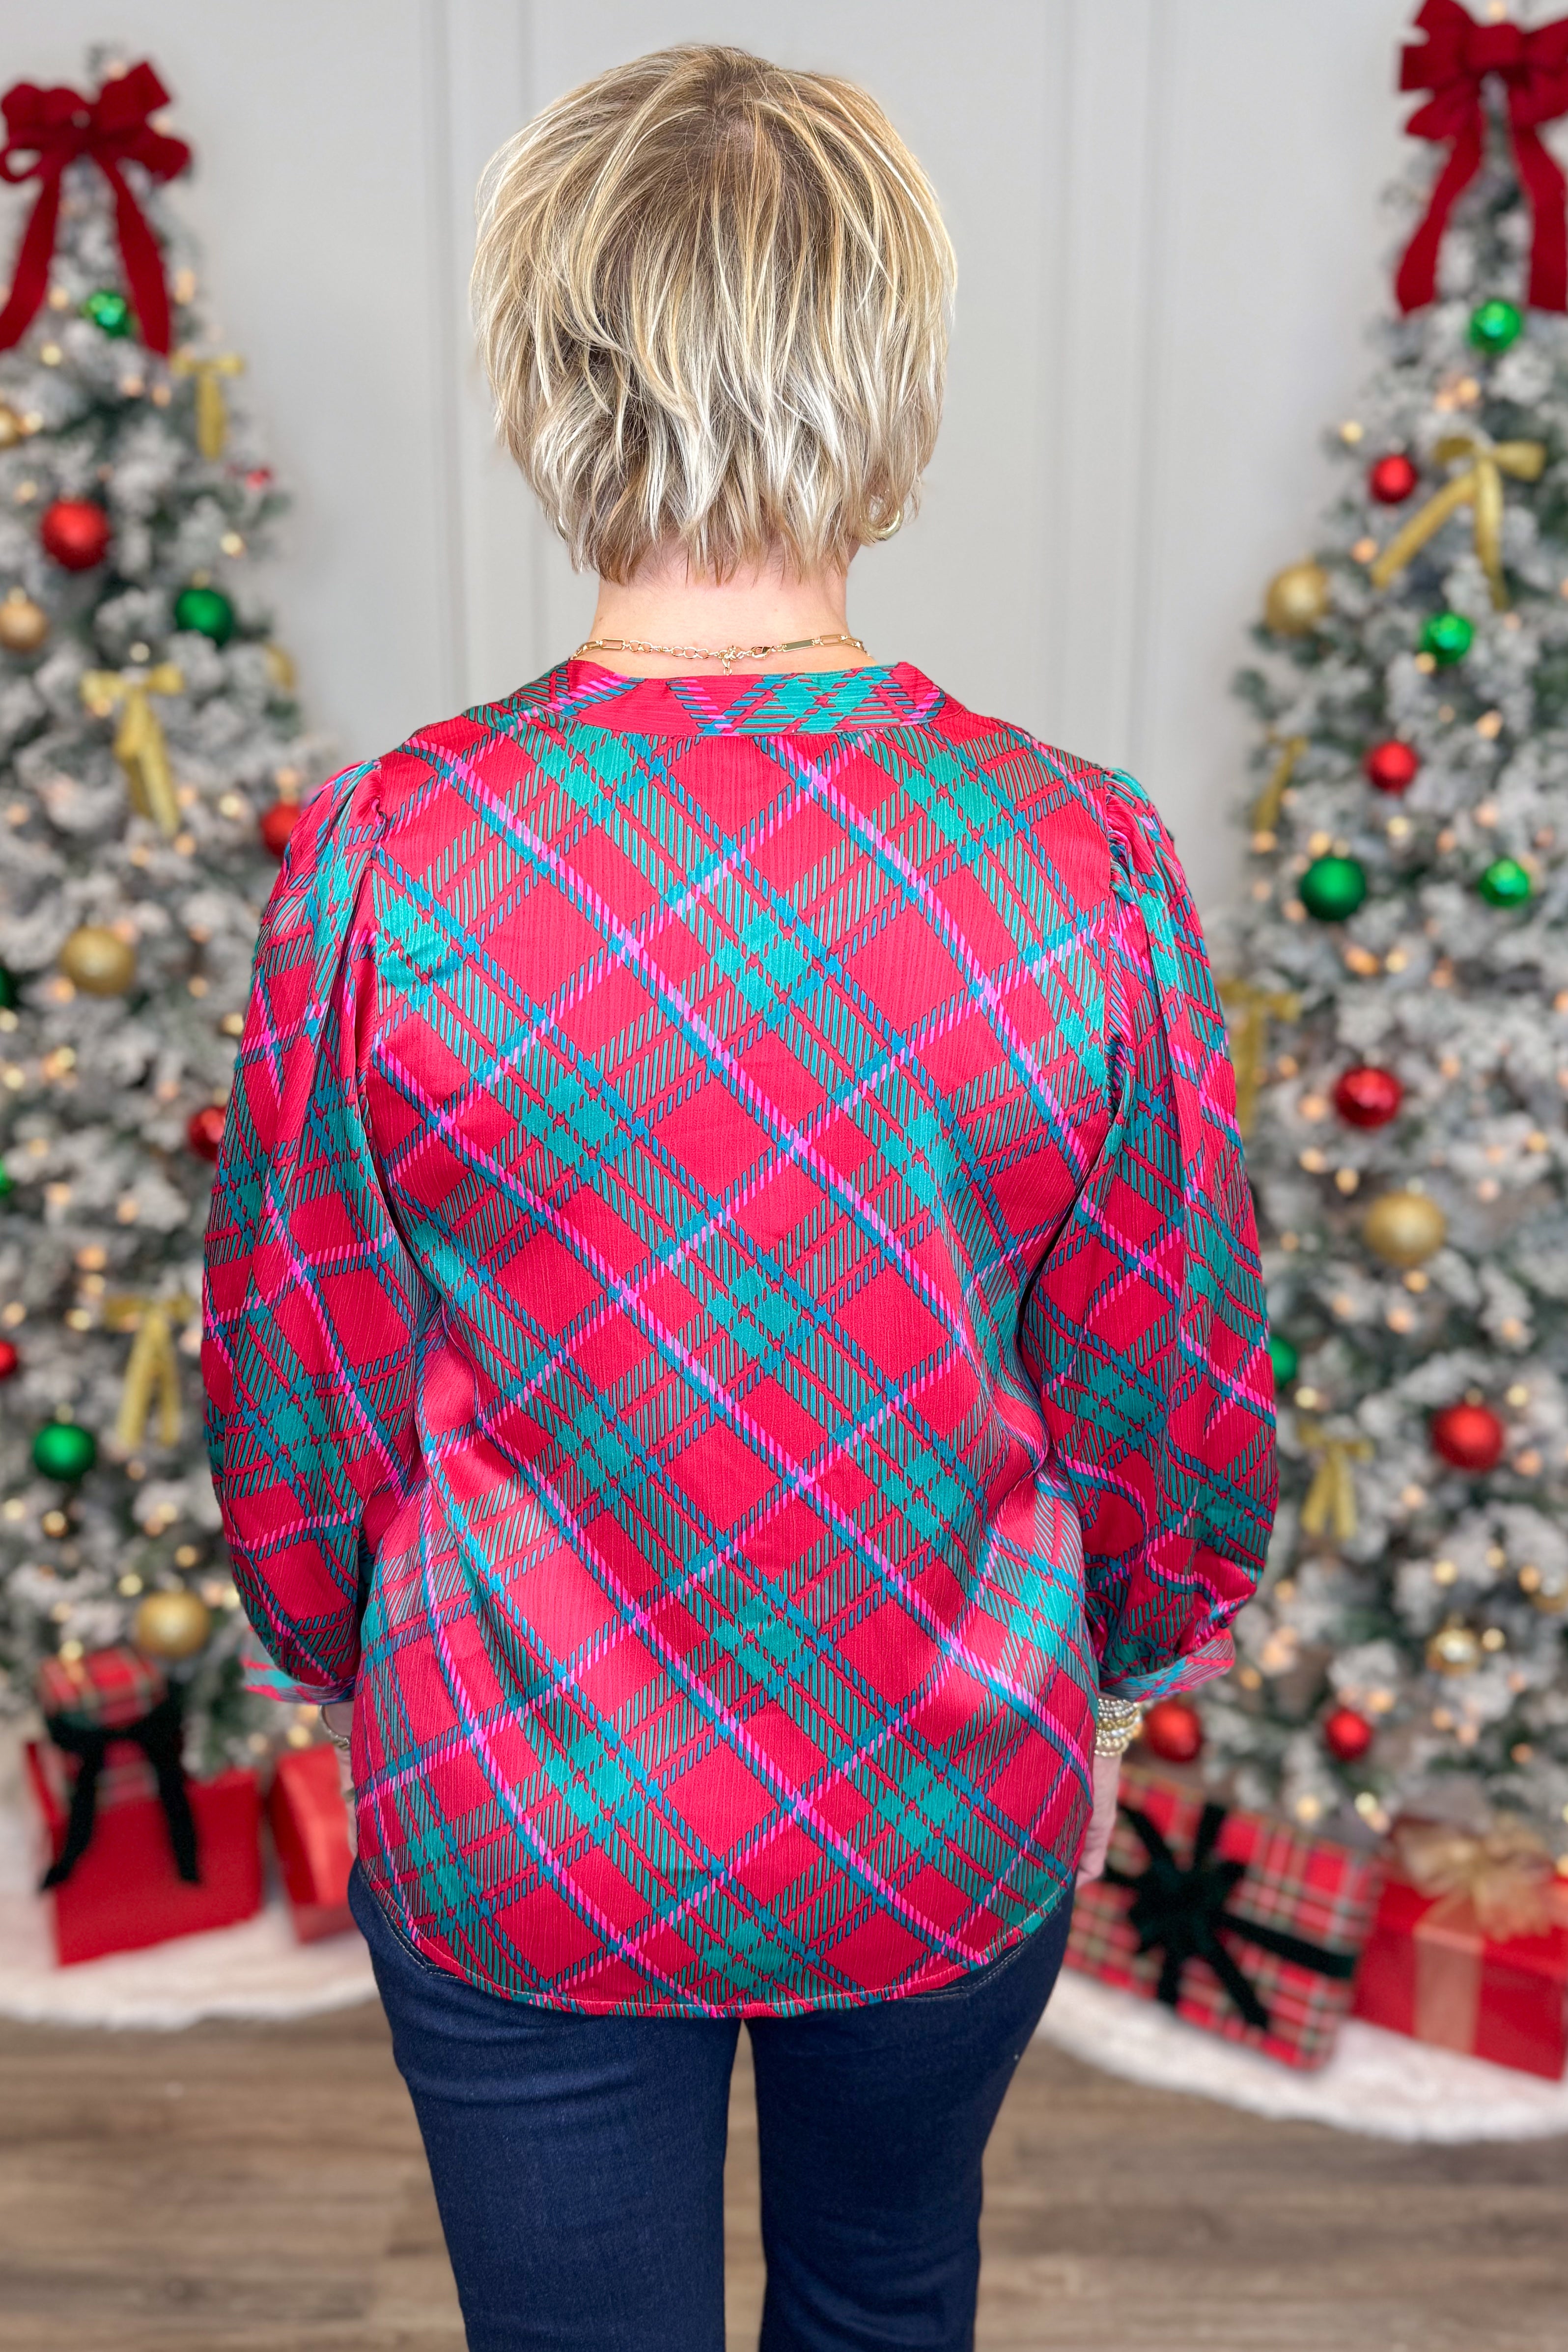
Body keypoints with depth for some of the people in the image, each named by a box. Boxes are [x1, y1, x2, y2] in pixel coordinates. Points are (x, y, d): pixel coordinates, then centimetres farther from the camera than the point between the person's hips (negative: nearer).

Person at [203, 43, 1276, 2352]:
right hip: (963, 1823, 2)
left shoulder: (381, 867, -21)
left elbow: (299, 1396, -9)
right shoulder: (1090, 867, -19)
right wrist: (1121, 1673, 13)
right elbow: (1179, 1393, -7)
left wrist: (337, 1650, 13)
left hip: (521, 1838, -1)